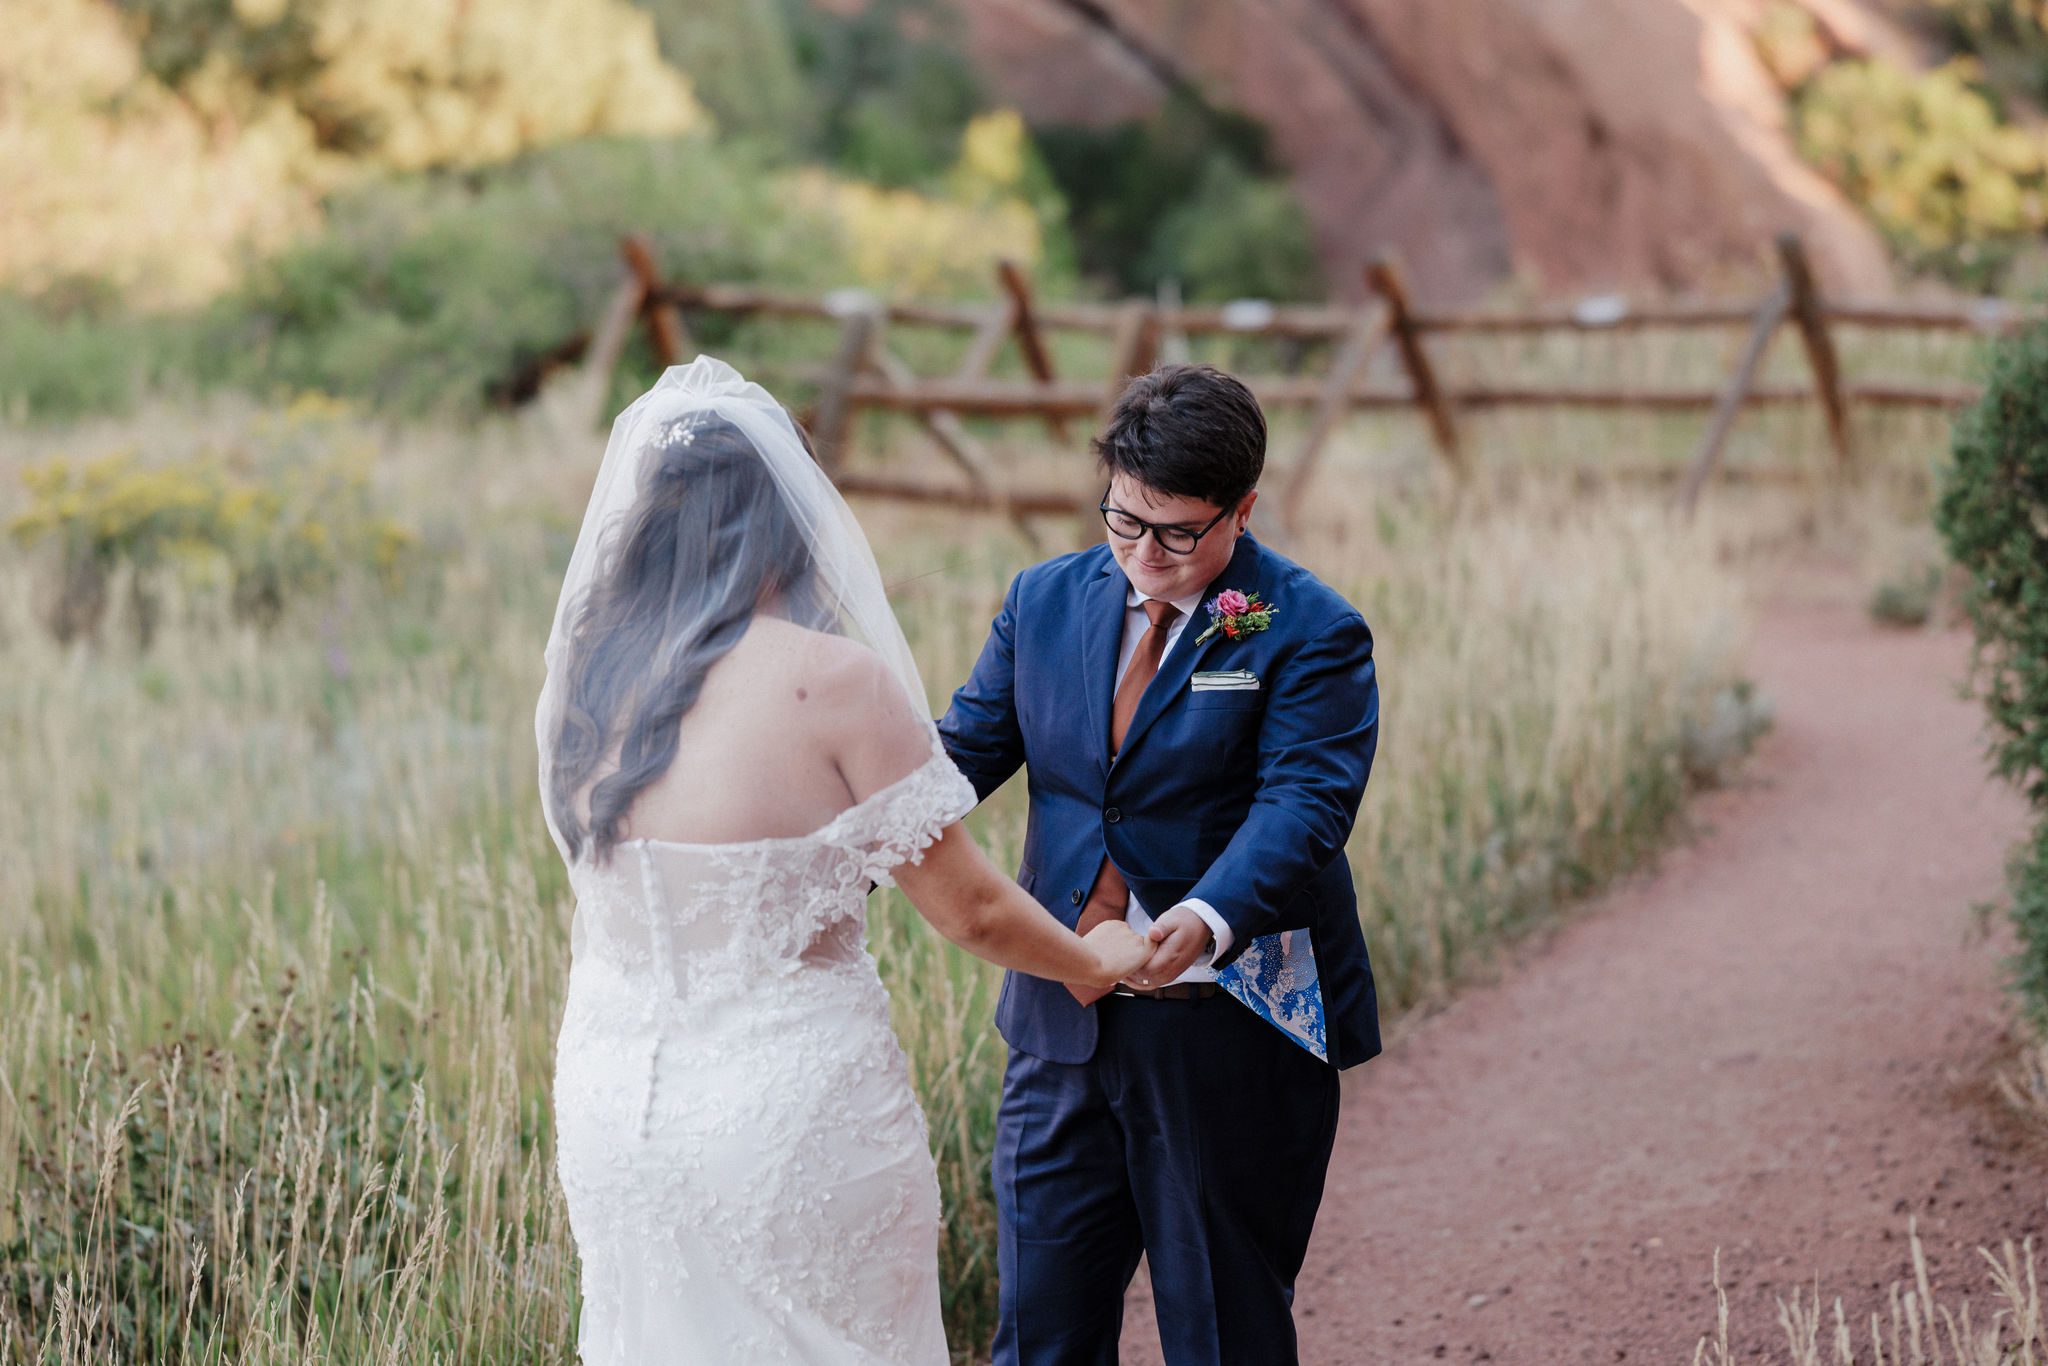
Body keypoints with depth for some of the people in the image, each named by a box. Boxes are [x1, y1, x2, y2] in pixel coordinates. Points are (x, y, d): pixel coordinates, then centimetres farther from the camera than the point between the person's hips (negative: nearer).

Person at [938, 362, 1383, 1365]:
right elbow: (964, 749, 3)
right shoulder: (1045, 601, 8)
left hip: (1230, 1033, -4)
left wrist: (1208, 918, -40)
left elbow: (1303, 806, -21)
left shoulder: (1309, 633, -9)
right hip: (1062, 1027, 5)